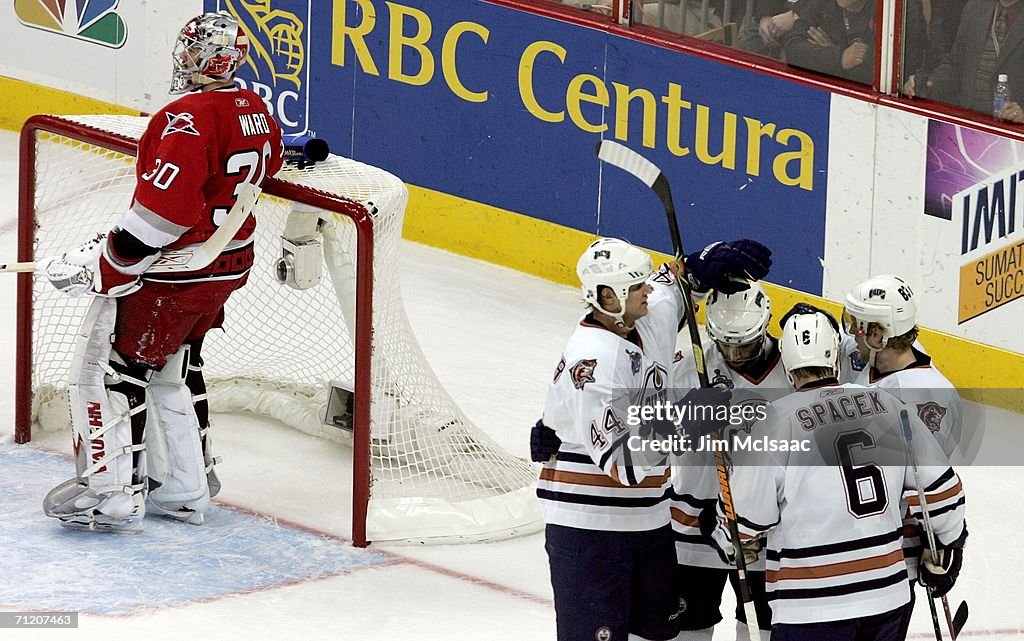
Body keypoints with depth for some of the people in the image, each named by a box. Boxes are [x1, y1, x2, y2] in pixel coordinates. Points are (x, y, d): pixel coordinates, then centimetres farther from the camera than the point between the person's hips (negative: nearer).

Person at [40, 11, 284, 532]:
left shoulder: (188, 119, -24)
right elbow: (269, 163, 23)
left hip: (170, 272, -9)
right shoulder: (253, 110, 4)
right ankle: (185, 488, 28)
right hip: (227, 268, 9)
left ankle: (112, 492, 1)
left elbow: (160, 211, -29)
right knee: (173, 366, 23)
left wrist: (100, 267, -23)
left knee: (108, 366, 1)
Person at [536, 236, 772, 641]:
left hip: (647, 517, 9)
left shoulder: (650, 317, -1)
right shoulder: (592, 361, -26)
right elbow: (621, 463, -29)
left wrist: (708, 266, 3)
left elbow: (671, 283, 24)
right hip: (588, 524, -9)